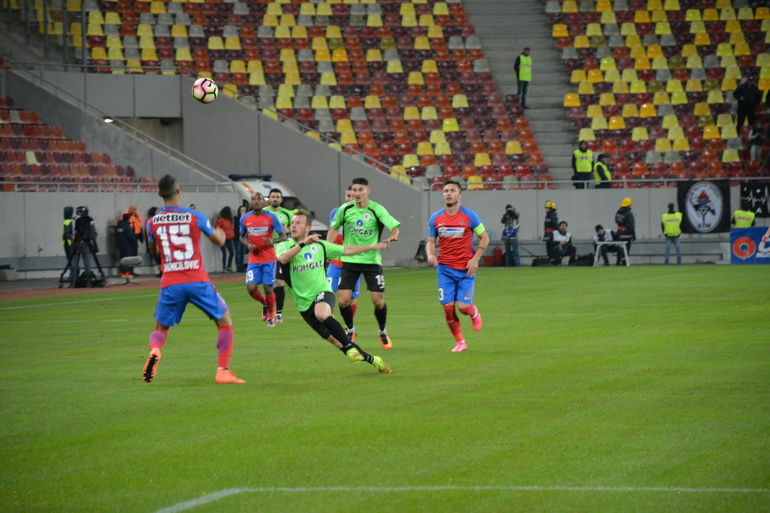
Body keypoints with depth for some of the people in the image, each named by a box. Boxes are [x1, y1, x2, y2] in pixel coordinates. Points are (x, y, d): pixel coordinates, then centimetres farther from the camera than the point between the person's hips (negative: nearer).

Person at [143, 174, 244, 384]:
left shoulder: (153, 223, 2)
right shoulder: (194, 217, -4)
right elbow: (219, 240, 10)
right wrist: (221, 233, 33)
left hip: (170, 284, 2)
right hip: (198, 281, -2)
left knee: (160, 329, 17)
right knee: (225, 322, 13)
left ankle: (154, 351, -19)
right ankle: (223, 371, 0)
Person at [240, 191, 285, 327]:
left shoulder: (271, 218, -5)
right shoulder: (245, 219, 2)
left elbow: (283, 236, -1)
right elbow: (242, 237, 15)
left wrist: (273, 241, -22)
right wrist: (248, 245, -7)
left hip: (269, 259, -2)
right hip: (254, 259, 2)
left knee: (268, 288, -3)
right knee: (251, 288, -10)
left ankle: (271, 317, 20)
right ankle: (264, 304, 23)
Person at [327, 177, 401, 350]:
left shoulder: (376, 209, -10)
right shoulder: (345, 209, -2)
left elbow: (394, 227, -18)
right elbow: (334, 228, 13)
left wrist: (392, 237, -40)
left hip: (372, 260, -2)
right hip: (349, 260, 2)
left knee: (378, 300, -4)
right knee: (343, 300, -8)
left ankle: (383, 332, 22)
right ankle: (350, 329, 19)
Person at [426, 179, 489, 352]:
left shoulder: (469, 216, -5)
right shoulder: (435, 218, 2)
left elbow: (484, 237, 3)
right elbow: (431, 242, 11)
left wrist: (475, 259, -8)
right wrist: (430, 255, -12)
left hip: (465, 269, -2)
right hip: (445, 269, 2)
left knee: (463, 307, -9)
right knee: (448, 308, -4)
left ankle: (473, 312, 30)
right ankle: (460, 342, 14)